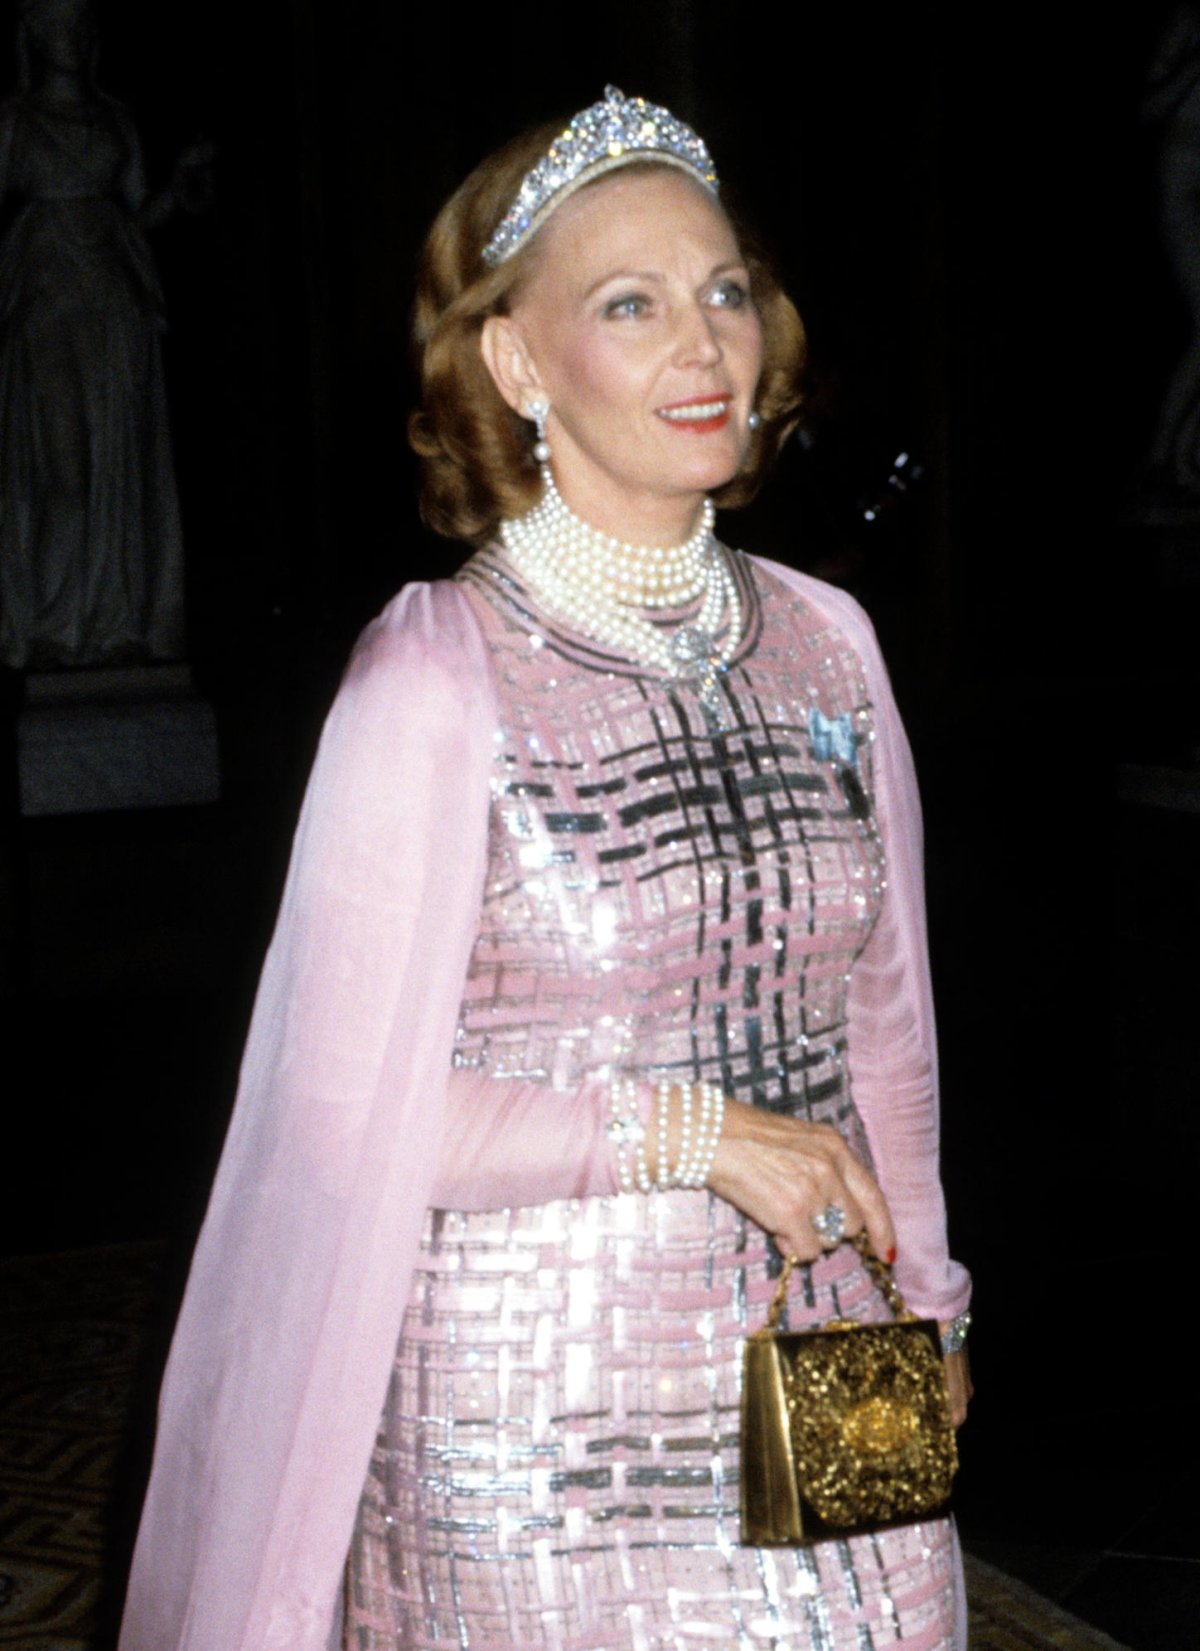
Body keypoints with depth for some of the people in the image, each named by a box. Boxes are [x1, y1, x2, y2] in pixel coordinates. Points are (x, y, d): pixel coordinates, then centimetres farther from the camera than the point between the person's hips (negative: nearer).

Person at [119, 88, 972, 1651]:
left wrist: (929, 1307, 13)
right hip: (540, 1426, -4)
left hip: (826, 1401, 5)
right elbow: (343, 1112, -13)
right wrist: (690, 1127, -15)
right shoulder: (435, 675, -13)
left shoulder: (824, 640, 4)